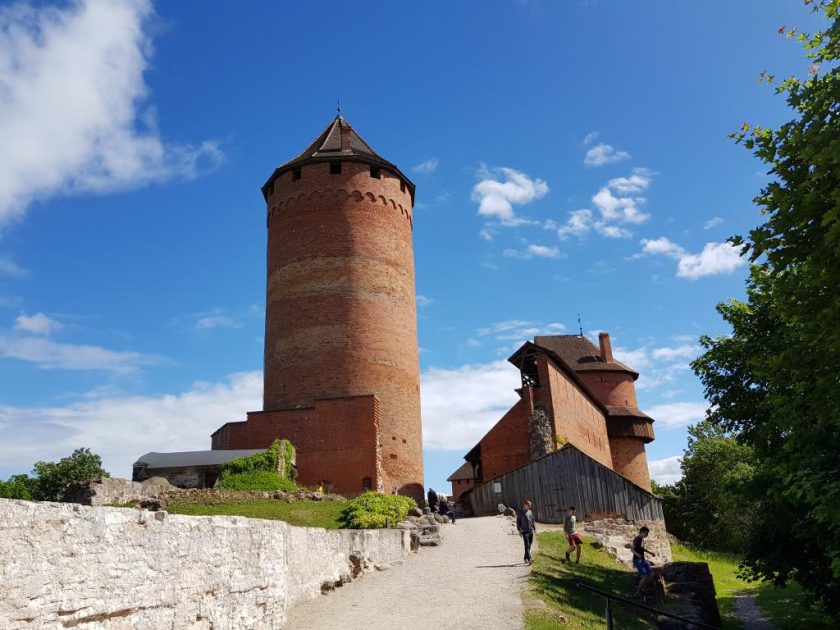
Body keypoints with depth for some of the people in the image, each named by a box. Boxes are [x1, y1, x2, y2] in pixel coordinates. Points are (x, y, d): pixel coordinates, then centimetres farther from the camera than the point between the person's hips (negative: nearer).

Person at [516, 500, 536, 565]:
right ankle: (528, 558, -19)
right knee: (527, 545, -13)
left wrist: (535, 529, 12)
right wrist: (519, 530, -6)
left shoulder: (530, 512, 12)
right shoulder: (520, 513, -2)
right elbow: (518, 522, -1)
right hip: (524, 531, -5)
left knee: (529, 545, 8)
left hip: (531, 531, 5)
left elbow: (533, 521, 18)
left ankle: (526, 558, 19)